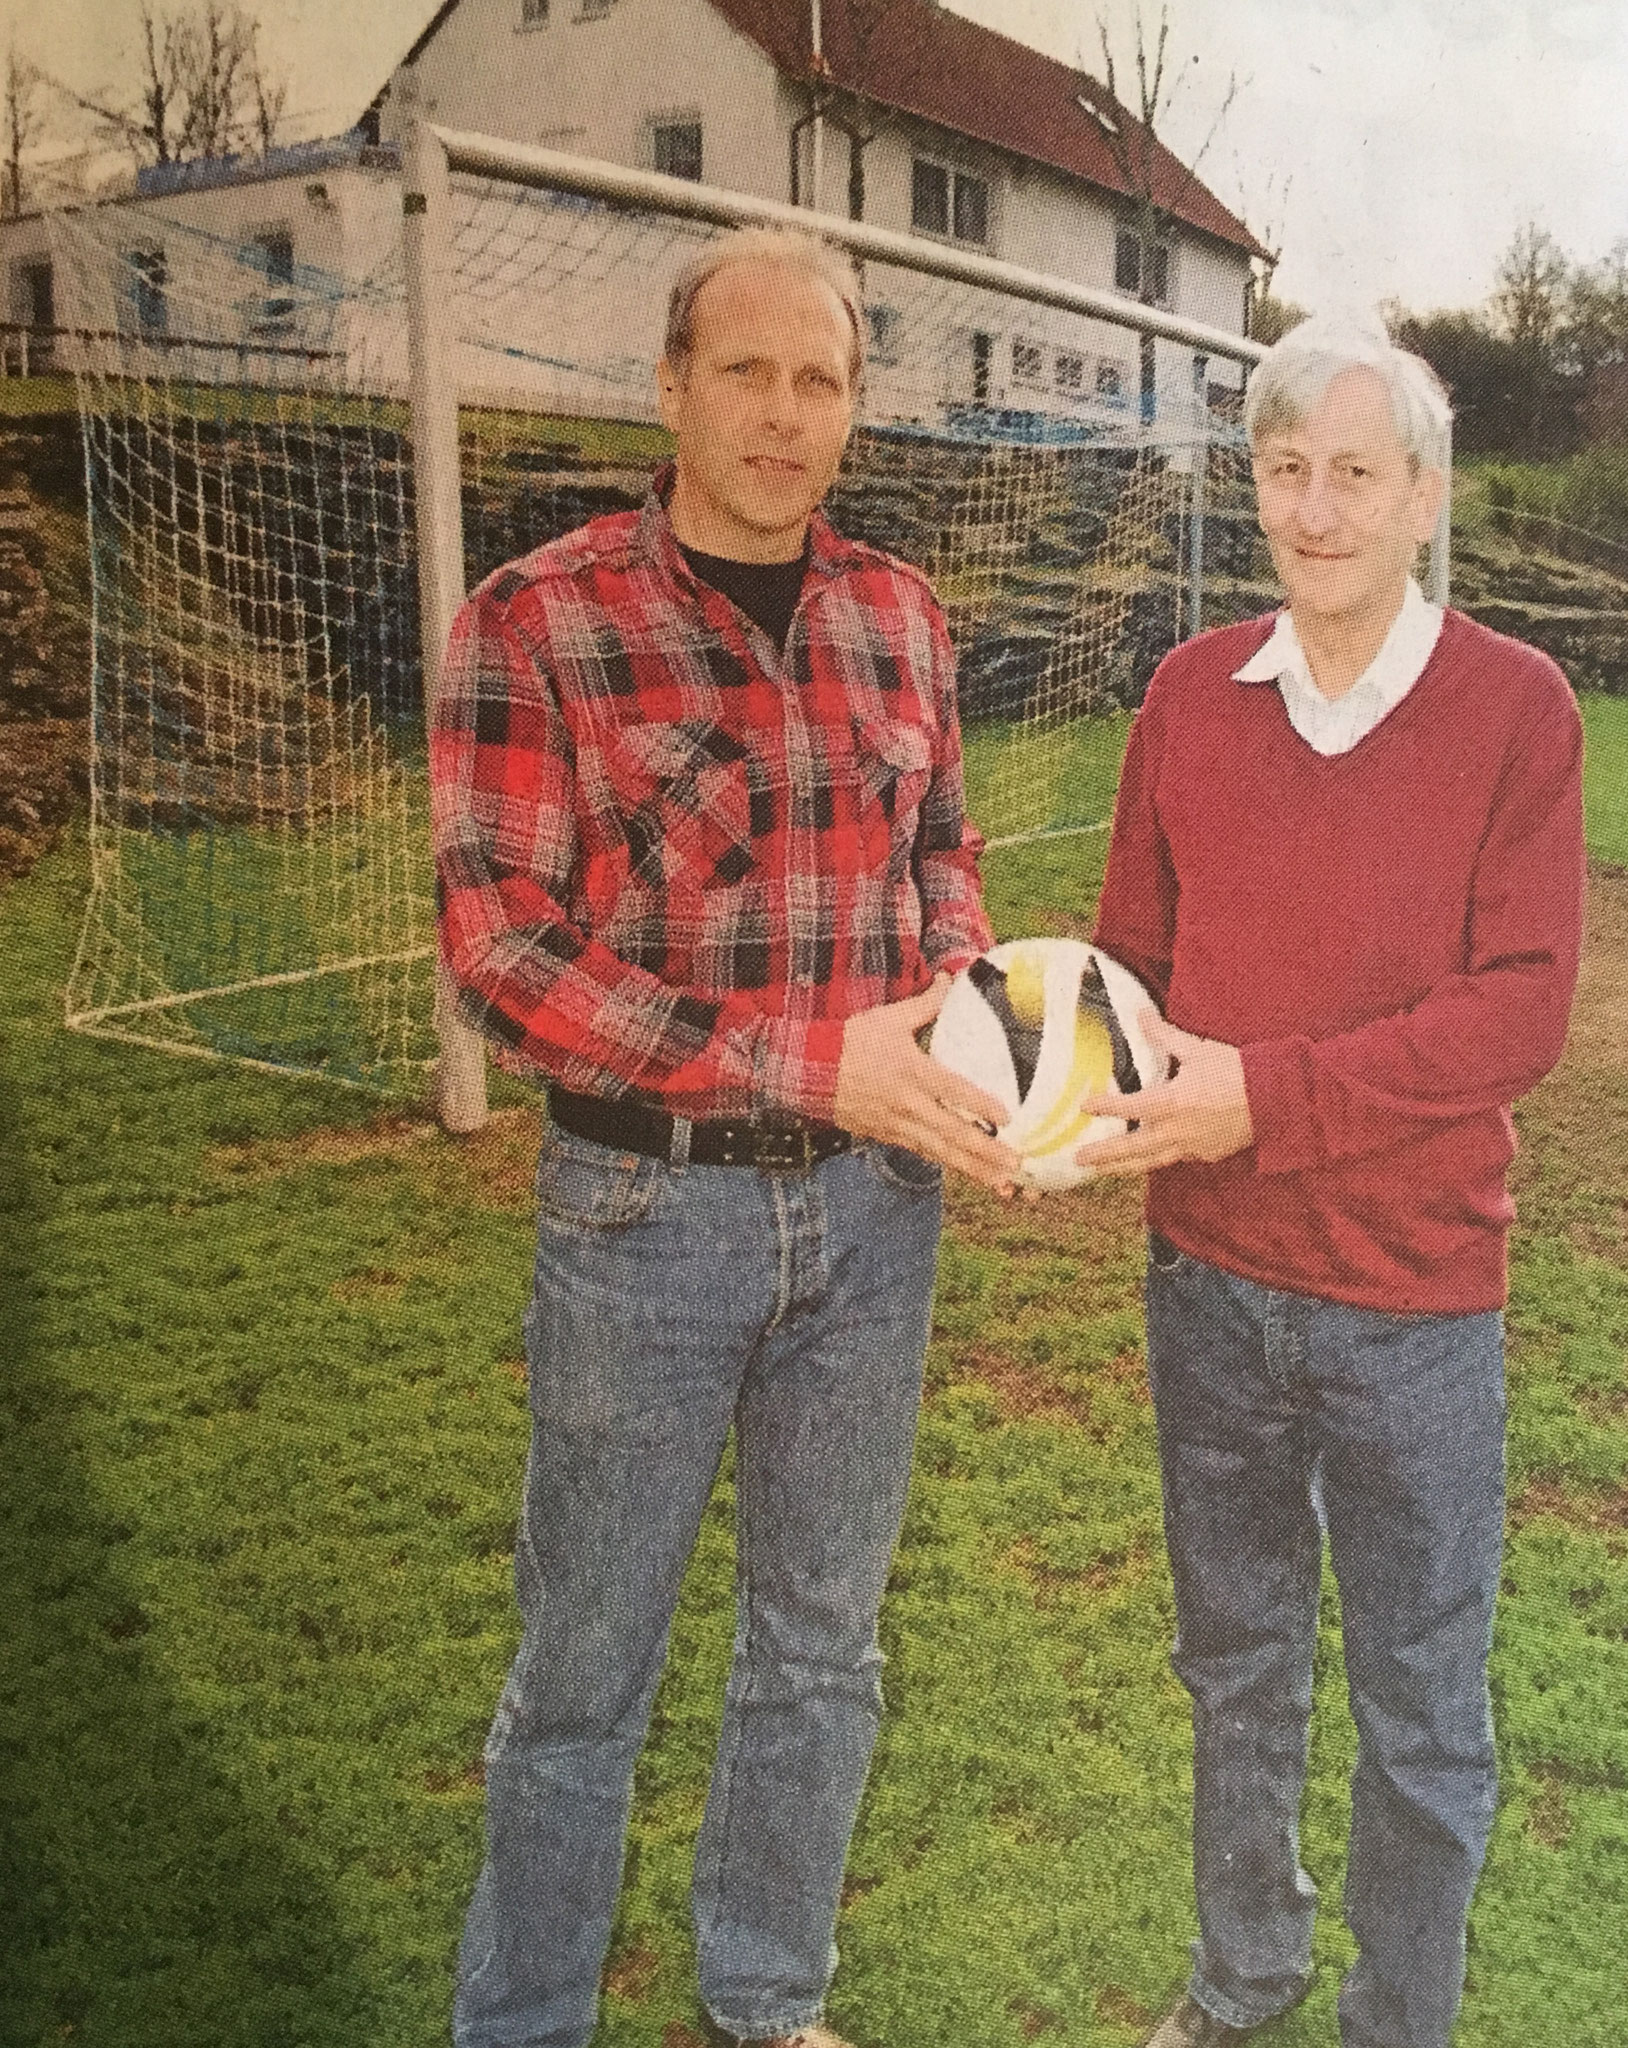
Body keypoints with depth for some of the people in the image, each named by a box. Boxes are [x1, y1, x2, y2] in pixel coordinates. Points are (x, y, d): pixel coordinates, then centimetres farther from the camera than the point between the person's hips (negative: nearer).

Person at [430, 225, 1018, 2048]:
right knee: (585, 1672, 11)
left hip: (871, 1204, 5)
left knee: (822, 1642, 19)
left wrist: (954, 990, -6)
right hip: (647, 1205, -4)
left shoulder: (897, 616, 5)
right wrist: (814, 1062, -22)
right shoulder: (533, 627, -11)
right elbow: (498, 952, -16)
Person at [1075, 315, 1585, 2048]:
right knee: (1235, 1660, 22)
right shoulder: (1190, 692, 2)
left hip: (1412, 1302, -3)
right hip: (1207, 1275, 4)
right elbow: (1133, 953, 5)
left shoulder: (1515, 706, -9)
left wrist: (1265, 1095, -24)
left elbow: (1520, 1010, -15)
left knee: (1421, 1714, 13)